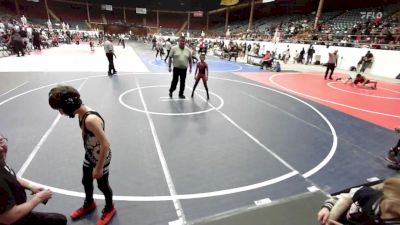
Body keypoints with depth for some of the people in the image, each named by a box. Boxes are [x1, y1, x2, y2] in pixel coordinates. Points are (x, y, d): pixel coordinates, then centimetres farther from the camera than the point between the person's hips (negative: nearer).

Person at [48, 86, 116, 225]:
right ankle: (89, 204, 56)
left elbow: (105, 144, -32)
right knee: (86, 181, 26)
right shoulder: (82, 114, -9)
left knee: (102, 185, 15)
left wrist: (99, 168, -21)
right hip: (89, 156, 8)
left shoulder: (91, 119, -36)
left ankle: (109, 209, 44)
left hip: (101, 158, -8)